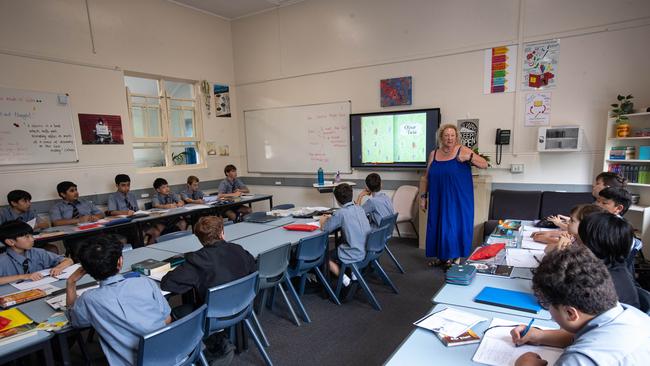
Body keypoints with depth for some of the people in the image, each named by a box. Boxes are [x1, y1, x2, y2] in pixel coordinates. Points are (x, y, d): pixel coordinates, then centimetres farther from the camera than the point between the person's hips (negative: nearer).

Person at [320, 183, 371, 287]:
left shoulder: (341, 213, -18)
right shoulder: (360, 209, 4)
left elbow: (325, 229, -10)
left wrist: (323, 220, 11)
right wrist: (332, 218, 18)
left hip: (354, 255, -7)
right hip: (367, 250, 7)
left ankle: (343, 277, 5)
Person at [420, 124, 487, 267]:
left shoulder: (463, 151, -4)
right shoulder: (433, 154, 5)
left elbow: (485, 165, -8)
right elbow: (426, 178, 10)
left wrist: (469, 157, -24)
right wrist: (423, 197, 7)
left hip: (458, 200, -3)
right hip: (439, 200, 4)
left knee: (455, 226, 1)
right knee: (438, 226, 9)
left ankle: (455, 257, 16)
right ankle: (441, 256, 24)